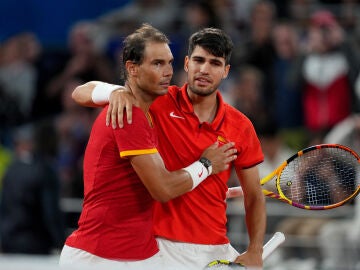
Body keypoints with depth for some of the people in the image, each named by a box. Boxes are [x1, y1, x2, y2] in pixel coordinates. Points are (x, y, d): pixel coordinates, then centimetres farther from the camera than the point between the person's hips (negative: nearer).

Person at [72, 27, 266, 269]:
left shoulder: (241, 126, 2)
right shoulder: (159, 103, -4)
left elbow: (254, 196, 9)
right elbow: (81, 94, -5)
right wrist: (115, 91, -27)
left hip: (217, 249, 3)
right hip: (162, 247, -3)